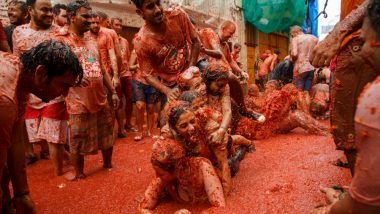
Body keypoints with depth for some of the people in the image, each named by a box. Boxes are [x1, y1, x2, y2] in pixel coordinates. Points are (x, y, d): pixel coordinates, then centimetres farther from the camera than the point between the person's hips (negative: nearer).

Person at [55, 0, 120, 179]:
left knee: (107, 136, 17)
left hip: (101, 98, 6)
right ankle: (79, 174, 25)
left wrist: (113, 92, 13)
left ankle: (108, 164, 38)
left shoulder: (91, 39, 14)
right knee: (78, 143, 6)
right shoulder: (61, 40, -6)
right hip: (79, 102, -6)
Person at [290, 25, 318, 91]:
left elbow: (294, 54, -15)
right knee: (307, 91, 9)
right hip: (312, 68, 5)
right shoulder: (314, 38, 14)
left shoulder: (295, 39, -3)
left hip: (301, 68, -5)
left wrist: (293, 60, 5)